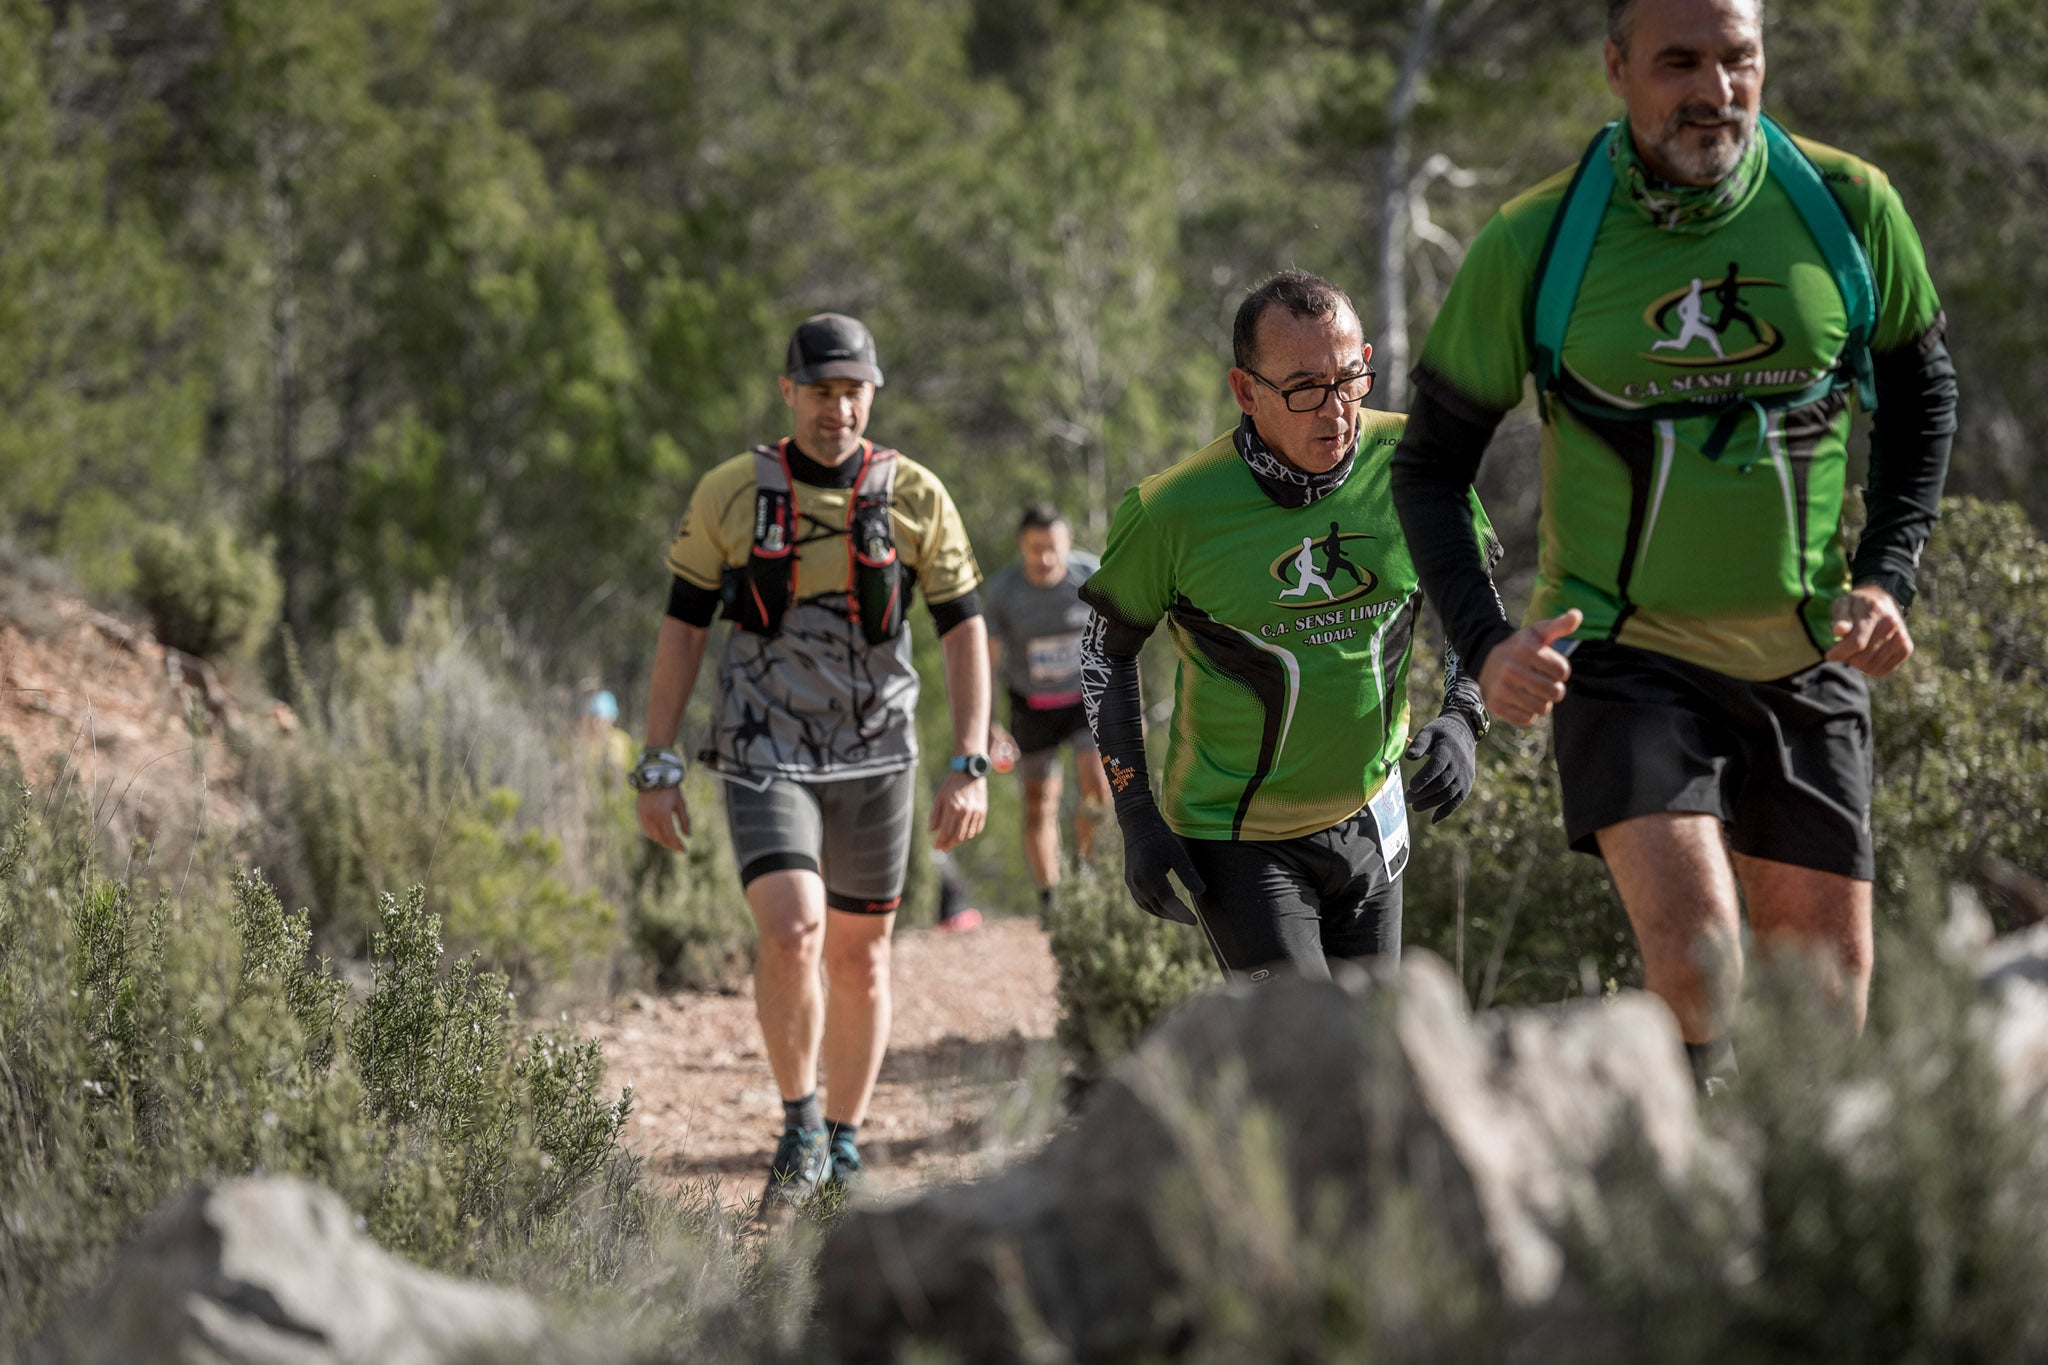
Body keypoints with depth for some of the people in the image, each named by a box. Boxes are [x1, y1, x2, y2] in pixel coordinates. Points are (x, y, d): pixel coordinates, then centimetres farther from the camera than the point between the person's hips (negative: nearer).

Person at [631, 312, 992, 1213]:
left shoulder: (914, 497, -1)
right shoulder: (731, 495, -3)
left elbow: (963, 630, 1)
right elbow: (682, 630, 2)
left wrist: (970, 766, -7)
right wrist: (657, 767, -1)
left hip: (875, 760, 2)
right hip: (765, 756, -2)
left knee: (859, 957, 10)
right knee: (791, 933, -21)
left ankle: (844, 1147, 26)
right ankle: (799, 1129, -2)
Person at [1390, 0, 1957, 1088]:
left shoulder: (1850, 209, -5)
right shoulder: (1531, 247, -10)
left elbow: (1921, 396, 12)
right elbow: (1429, 466, 1)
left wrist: (1887, 579, -1)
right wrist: (1484, 646, -14)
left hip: (1807, 662, 3)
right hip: (1622, 657, -3)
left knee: (1825, 1002, 5)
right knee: (1695, 966, -23)